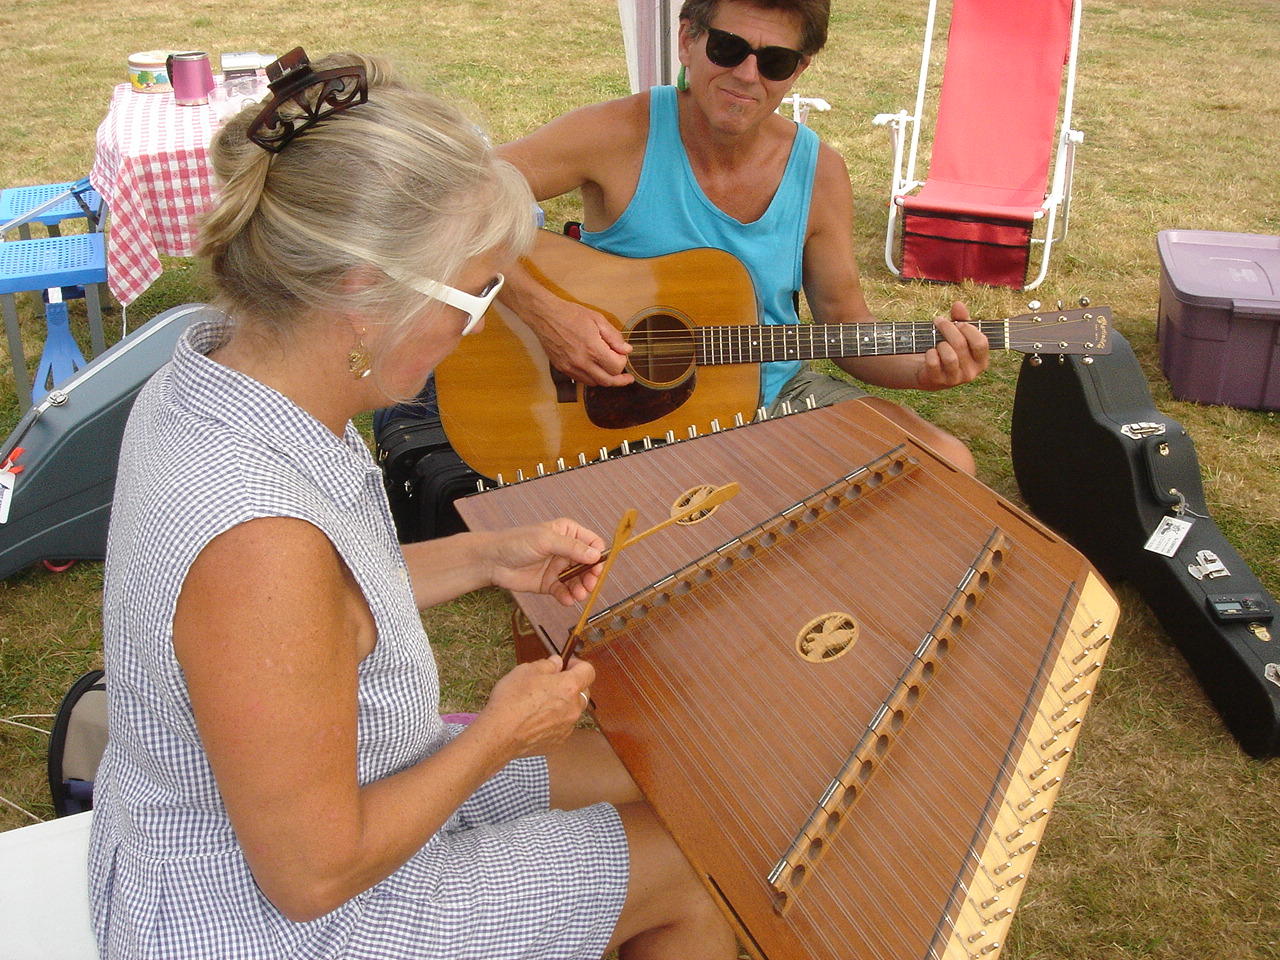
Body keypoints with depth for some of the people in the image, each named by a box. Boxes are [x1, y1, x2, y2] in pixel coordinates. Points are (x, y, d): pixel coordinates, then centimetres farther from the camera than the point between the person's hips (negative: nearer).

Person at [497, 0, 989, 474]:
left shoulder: (819, 173, -4)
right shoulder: (622, 134, -15)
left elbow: (846, 323, 4)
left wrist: (921, 368, -16)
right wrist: (540, 310, -32)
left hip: (774, 391, 5)